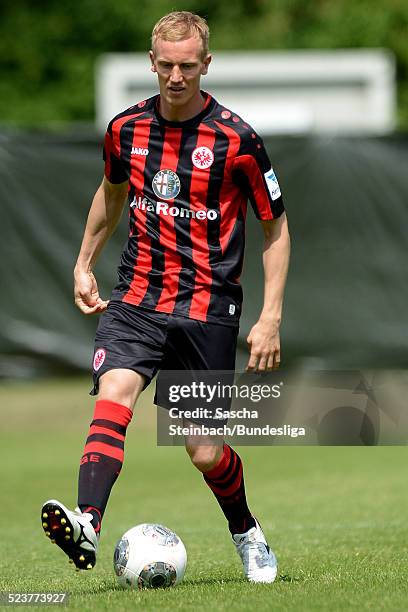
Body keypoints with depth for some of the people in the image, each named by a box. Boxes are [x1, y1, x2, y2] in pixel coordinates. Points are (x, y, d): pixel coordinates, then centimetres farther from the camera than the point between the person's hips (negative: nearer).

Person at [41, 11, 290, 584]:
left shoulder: (236, 139, -8)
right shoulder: (125, 128, 3)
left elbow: (276, 228, 0)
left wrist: (270, 319, -6)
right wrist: (84, 265, 26)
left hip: (208, 310, -2)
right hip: (135, 299, 3)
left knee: (206, 452, 1)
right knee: (113, 395, -25)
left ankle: (248, 534, 30)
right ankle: (86, 526, -41)